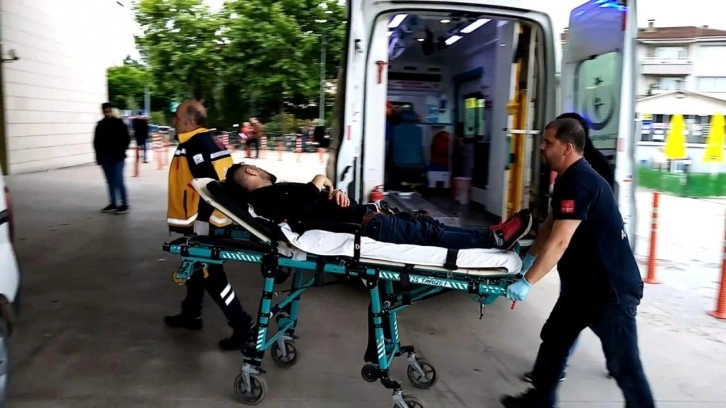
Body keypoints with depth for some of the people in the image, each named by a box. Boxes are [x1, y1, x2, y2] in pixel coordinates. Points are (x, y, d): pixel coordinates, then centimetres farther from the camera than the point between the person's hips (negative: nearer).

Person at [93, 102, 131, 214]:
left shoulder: (119, 123, -3)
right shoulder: (100, 125, 10)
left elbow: (126, 139, -4)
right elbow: (96, 141, 13)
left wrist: (120, 152, -10)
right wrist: (99, 155, 5)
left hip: (117, 157, -5)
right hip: (105, 158, 5)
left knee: (118, 181, -6)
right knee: (110, 182, 9)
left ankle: (124, 204, -1)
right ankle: (112, 204, 15)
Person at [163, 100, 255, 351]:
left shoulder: (194, 145, -18)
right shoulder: (207, 141, 12)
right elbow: (216, 179, 15)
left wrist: (200, 223, -23)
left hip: (203, 222, -10)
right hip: (207, 219, 10)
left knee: (211, 276, -5)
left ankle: (242, 326, 0)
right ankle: (191, 314, 38)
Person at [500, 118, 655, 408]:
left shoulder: (580, 182, -24)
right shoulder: (568, 179, 10)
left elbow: (559, 241, -30)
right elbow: (551, 224, 19)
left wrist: (527, 282, -28)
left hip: (612, 289, -11)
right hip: (581, 284, 11)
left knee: (623, 365, -1)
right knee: (553, 340, 18)